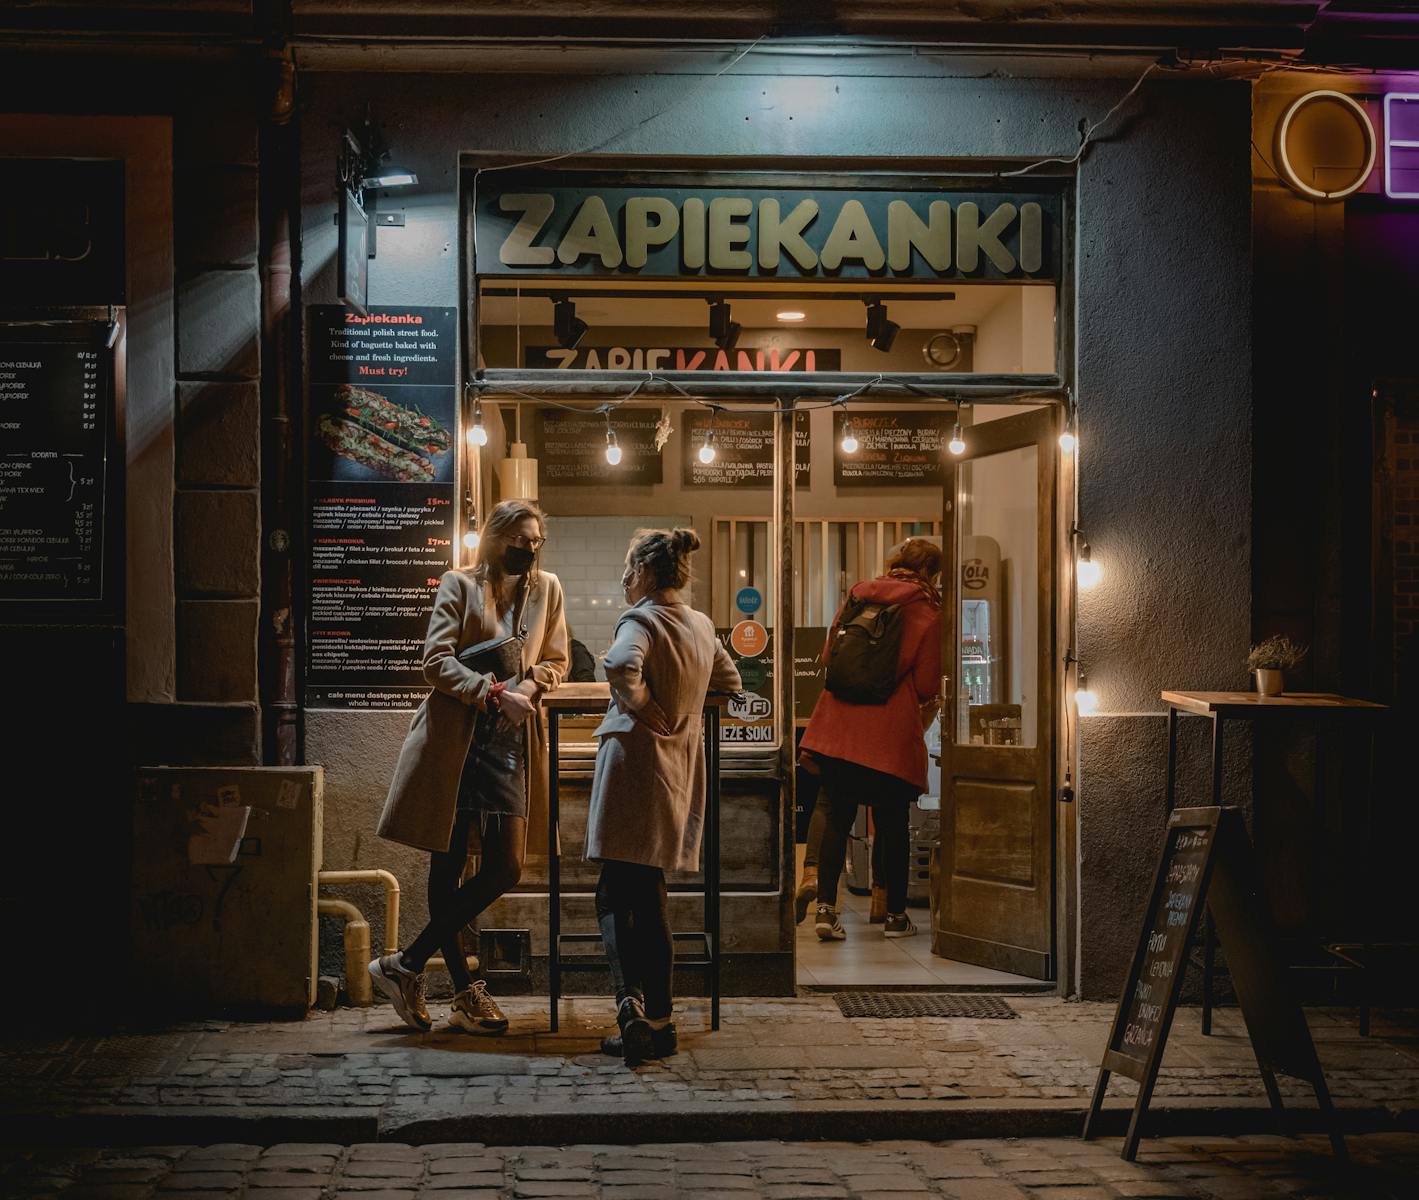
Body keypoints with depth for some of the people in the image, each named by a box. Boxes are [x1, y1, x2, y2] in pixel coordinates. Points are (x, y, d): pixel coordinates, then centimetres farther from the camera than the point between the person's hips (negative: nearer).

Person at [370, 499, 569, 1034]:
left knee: (506, 869, -3)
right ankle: (465, 991, 10)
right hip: (454, 738, -4)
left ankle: (406, 965, 8)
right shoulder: (459, 586, 1)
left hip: (510, 743, 4)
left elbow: (558, 660, 17)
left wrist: (531, 685, -5)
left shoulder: (547, 589, 13)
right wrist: (494, 692, -17)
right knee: (448, 866, 0)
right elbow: (436, 660, -7)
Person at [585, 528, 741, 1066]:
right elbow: (729, 683, 26)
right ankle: (658, 1019, 14)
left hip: (636, 755, -7)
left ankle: (630, 997, -22)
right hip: (682, 765, 7)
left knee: (615, 894, -4)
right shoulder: (702, 626, 11)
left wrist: (645, 709, -17)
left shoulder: (641, 621, -11)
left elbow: (621, 665, -33)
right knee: (649, 896, 13)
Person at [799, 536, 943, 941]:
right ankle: (895, 914, 18)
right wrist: (923, 703, 17)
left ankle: (826, 907, 0)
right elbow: (927, 684, -4)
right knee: (893, 823, 8)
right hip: (891, 731, -3)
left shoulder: (858, 594, 8)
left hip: (838, 723, 3)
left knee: (837, 816, 9)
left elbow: (829, 655, 13)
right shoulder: (928, 612, -4)